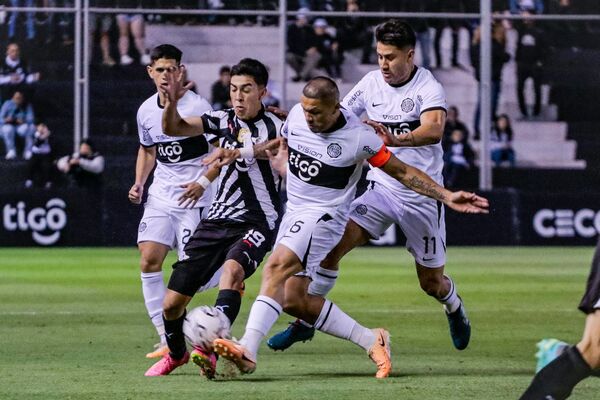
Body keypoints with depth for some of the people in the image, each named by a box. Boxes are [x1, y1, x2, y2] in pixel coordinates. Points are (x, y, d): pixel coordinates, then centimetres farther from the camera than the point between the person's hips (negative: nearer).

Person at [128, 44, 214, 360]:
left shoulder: (197, 106, -11)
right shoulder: (146, 111, 7)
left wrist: (202, 183, -20)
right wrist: (139, 183, 10)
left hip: (193, 196, -5)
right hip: (160, 195, 6)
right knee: (148, 261, -7)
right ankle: (166, 339, -3)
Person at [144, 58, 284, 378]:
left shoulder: (275, 129, -4)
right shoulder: (222, 121, 6)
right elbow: (173, 129, -3)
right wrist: (171, 102, -26)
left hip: (257, 222, -4)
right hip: (217, 219, 4)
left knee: (233, 268, -37)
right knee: (171, 303, 1)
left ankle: (209, 349, -46)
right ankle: (176, 353, 32)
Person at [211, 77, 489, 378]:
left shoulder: (358, 137, -16)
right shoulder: (297, 116, -3)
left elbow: (402, 172, -5)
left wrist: (447, 197, -9)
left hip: (325, 215, -7)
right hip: (293, 211, 7)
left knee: (276, 268, -28)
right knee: (293, 299, -2)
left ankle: (248, 350, -39)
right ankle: (372, 341, 9)